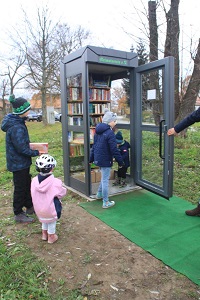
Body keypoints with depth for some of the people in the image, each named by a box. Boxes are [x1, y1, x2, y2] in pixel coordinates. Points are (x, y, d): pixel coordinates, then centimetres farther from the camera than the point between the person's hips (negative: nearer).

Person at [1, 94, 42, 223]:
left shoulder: (18, 122, 5)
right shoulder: (16, 127, -27)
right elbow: (21, 148, -26)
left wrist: (31, 146, 6)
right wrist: (36, 153, -15)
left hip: (22, 162, 10)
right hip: (18, 163, -10)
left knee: (27, 184, 22)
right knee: (20, 188, 5)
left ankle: (29, 206, 39)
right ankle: (18, 214, 22)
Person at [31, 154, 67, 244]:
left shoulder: (34, 181, -15)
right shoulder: (56, 182, -27)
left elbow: (33, 195, -2)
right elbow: (62, 193, -13)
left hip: (39, 209, 4)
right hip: (51, 209, -4)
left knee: (44, 220, 31)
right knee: (52, 222, 22)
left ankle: (44, 234, 48)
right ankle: (51, 237, 39)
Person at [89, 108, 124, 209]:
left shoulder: (98, 131, 7)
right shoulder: (110, 133, -20)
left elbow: (94, 146, 14)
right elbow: (114, 150, -20)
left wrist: (91, 158, 21)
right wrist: (120, 161, -12)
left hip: (98, 158, 9)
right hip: (105, 160, -9)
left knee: (104, 177, 27)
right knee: (105, 180, 1)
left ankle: (99, 194, 42)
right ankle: (105, 202, 13)